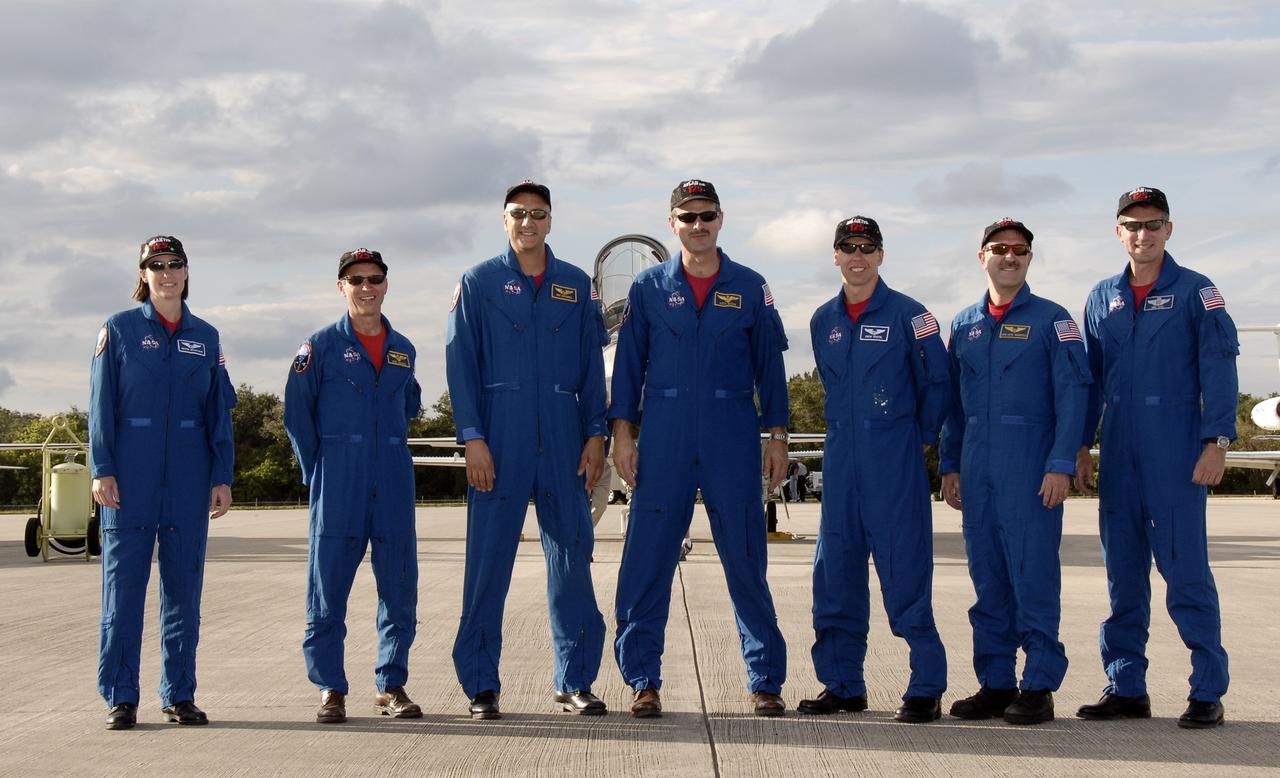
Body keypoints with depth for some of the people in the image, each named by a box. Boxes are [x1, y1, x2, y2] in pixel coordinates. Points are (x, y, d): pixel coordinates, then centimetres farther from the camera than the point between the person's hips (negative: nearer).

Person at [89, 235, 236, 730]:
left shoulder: (205, 337, 10)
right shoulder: (119, 330, 3)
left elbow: (220, 411, 10)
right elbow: (101, 405, 0)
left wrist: (222, 477, 4)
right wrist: (102, 470, -8)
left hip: (188, 478, 3)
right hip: (132, 475, -2)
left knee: (184, 584, 5)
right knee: (124, 582, -2)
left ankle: (179, 694, 12)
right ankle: (121, 697, 4)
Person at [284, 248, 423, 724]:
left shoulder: (404, 350, 12)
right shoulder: (321, 346, 1)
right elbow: (296, 414, 1)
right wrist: (316, 474, -2)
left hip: (393, 489, 4)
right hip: (338, 489, -3)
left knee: (400, 589, 3)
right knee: (328, 590, -1)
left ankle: (391, 686, 13)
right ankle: (331, 689, 7)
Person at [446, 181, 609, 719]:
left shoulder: (575, 285, 12)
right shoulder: (479, 283, 5)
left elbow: (592, 365, 12)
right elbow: (461, 363, 0)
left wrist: (596, 433, 3)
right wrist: (472, 437, -9)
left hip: (563, 438, 2)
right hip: (500, 437, -2)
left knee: (571, 556, 3)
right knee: (489, 559, -1)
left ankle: (574, 681, 12)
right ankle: (480, 685, 6)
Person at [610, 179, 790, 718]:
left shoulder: (750, 288, 7)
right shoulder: (648, 288, 7)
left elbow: (769, 365, 8)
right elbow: (628, 363, 7)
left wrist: (777, 436, 4)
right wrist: (622, 432, -1)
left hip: (733, 439, 0)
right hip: (664, 438, 0)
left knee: (747, 562, 2)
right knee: (647, 560, -2)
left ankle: (765, 681, 10)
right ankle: (643, 681, 7)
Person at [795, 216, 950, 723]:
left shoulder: (907, 315, -4)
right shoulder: (823, 321, 12)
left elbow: (937, 381, 2)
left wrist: (922, 438, 5)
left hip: (895, 459, -5)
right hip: (841, 457, 6)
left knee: (905, 573, -6)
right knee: (835, 571, 6)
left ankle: (926, 688, 0)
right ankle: (842, 684, 16)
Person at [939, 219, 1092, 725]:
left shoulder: (1051, 320, 0)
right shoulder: (964, 324, 15)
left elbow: (1073, 394, -6)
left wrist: (1061, 465, -14)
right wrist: (949, 465, 14)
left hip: (1031, 466, -5)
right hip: (977, 469, 5)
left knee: (1034, 573, -5)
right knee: (987, 576, 7)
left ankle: (1039, 687, 0)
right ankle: (995, 683, 13)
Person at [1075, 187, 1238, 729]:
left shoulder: (1196, 292, 0)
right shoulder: (1103, 298, 14)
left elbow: (1218, 369, -5)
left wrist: (1216, 441, -14)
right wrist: (1081, 446, 12)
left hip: (1177, 455, -5)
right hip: (1119, 456, 5)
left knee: (1185, 568, -6)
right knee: (1123, 571, 7)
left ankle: (1208, 691, 0)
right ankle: (1126, 688, 14)